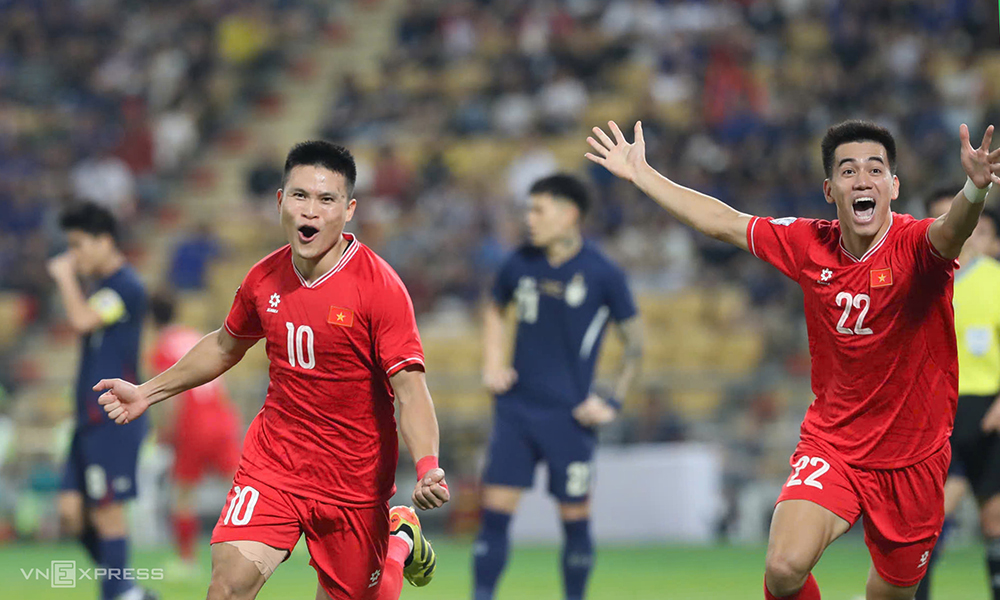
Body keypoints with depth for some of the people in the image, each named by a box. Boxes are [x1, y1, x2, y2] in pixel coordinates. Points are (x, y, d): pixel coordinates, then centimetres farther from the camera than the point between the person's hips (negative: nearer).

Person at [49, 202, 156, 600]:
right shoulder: (100, 287, 17)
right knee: (72, 510, 6)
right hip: (92, 417, 10)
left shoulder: (126, 287, -13)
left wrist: (66, 278, -12)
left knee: (107, 508, -7)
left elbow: (82, 320, -24)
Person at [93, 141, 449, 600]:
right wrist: (148, 392, 19)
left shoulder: (379, 287, -16)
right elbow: (226, 345, 20)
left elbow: (410, 390, -20)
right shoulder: (265, 279, -1)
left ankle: (402, 539, 40)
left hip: (353, 478, -3)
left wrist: (427, 468, -37)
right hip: (273, 459, 3)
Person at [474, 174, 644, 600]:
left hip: (569, 416, -3)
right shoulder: (521, 264, 3)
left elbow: (635, 342, 0)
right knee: (495, 510, -3)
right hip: (516, 407, 3)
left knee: (575, 517, 3)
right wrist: (492, 362, 9)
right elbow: (495, 308, 23)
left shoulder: (602, 274, -8)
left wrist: (612, 402, -6)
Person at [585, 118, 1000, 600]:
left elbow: (951, 231, -41)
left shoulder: (916, 244, -16)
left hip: (912, 461, -1)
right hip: (831, 446, 2)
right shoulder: (809, 246, -4)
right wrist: (642, 174, 17)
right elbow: (722, 223, 11)